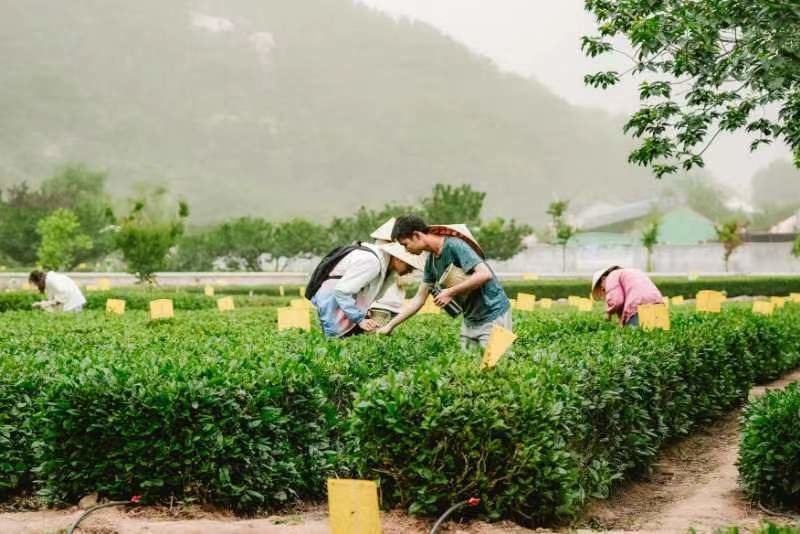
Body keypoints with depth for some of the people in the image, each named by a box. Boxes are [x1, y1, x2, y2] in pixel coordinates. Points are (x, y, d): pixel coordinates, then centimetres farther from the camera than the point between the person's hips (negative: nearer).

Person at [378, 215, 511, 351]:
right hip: (470, 319, 8)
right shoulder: (431, 261, 5)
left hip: (493, 315, -8)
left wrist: (450, 292, -23)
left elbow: (485, 274, -29)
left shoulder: (454, 246, -19)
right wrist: (390, 326, 9)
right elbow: (419, 299, 12)